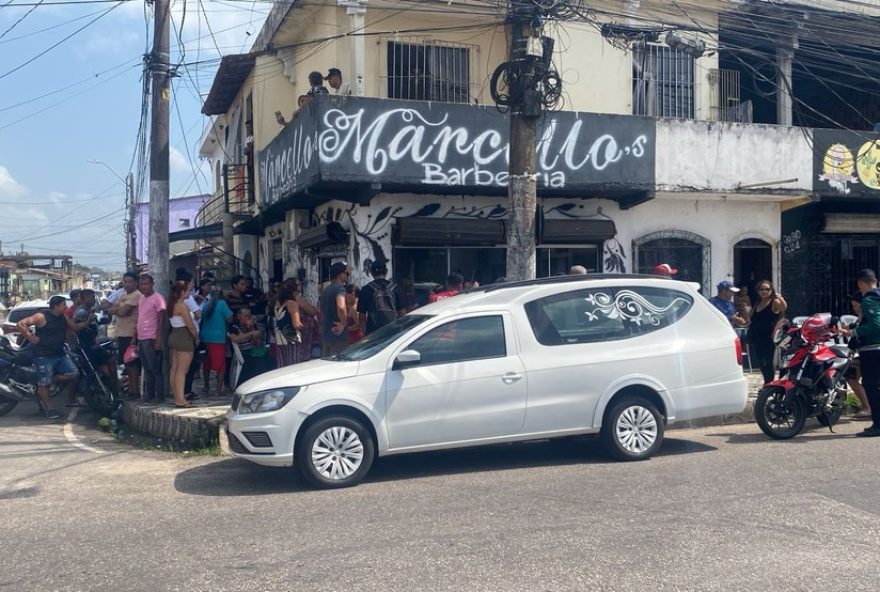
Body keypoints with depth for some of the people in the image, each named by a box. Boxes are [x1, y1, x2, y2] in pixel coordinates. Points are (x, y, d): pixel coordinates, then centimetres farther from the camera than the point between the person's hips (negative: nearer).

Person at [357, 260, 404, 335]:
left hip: (373, 331, -2)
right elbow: (402, 311, 6)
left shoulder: (366, 289, -2)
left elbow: (362, 314, 0)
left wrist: (363, 330, 11)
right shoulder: (394, 288, 4)